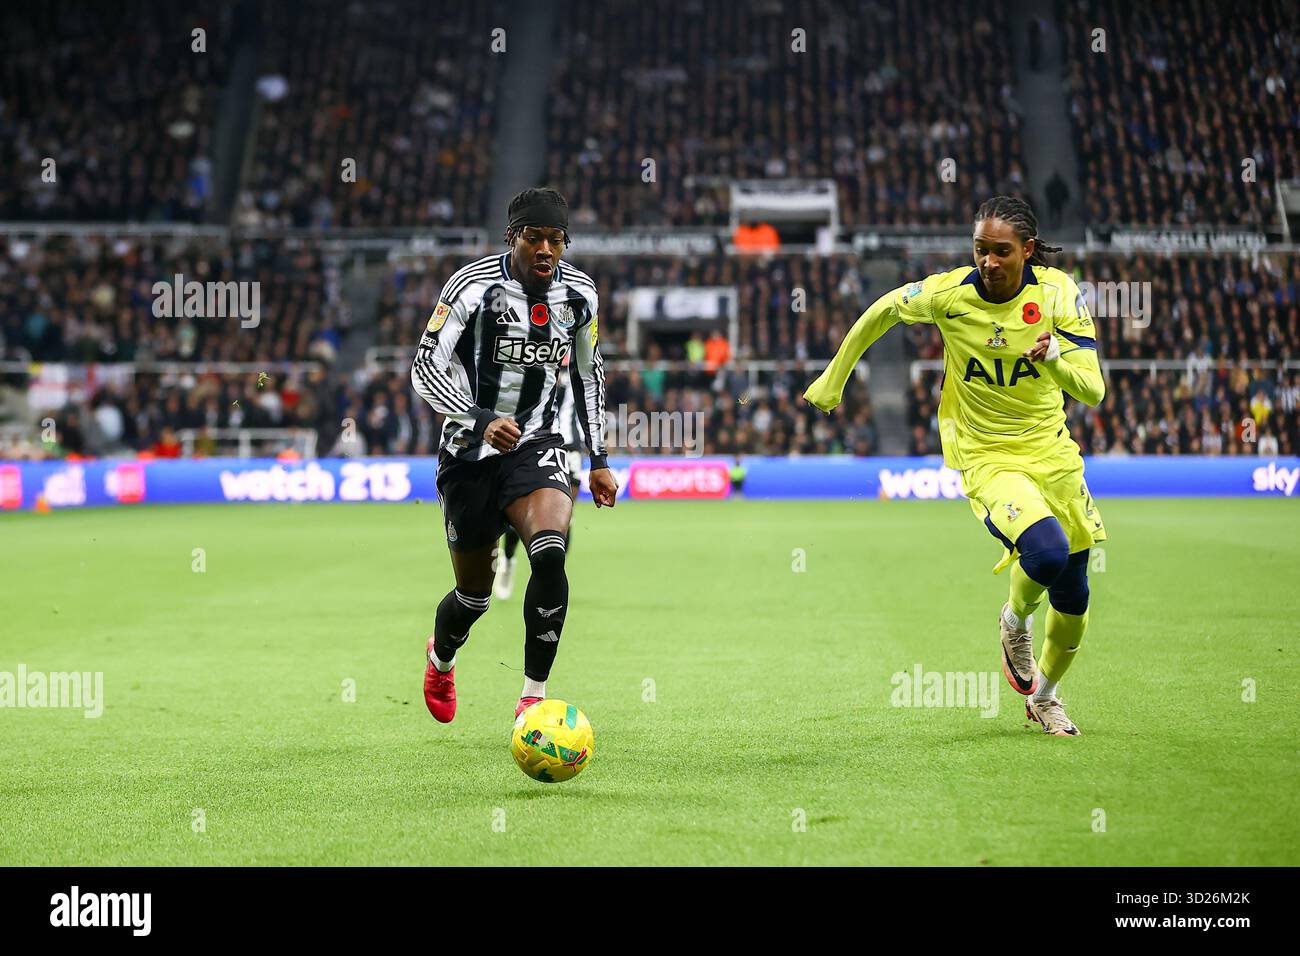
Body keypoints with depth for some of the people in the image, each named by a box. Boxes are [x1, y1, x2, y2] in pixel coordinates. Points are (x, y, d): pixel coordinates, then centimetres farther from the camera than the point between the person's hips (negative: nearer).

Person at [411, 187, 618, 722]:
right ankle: (441, 657, 44)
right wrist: (481, 421, -31)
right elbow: (426, 369, -16)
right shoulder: (473, 287, -14)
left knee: (550, 553, -27)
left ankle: (534, 694, -16)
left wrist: (598, 460, 14)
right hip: (470, 453, -2)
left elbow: (588, 374, 15)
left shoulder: (579, 295, 0)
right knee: (474, 595, 7)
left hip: (536, 444, 2)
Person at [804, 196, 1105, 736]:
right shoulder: (948, 293, -15)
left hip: (1052, 453, 3)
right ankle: (1015, 619, 5)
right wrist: (832, 380, 14)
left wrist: (1054, 358, -37)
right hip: (986, 461, -3)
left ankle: (1042, 695, 38)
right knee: (1047, 553, -31)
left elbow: (1092, 391, -15)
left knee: (1073, 599, 9)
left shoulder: (1057, 292, -12)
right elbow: (882, 311, 6)